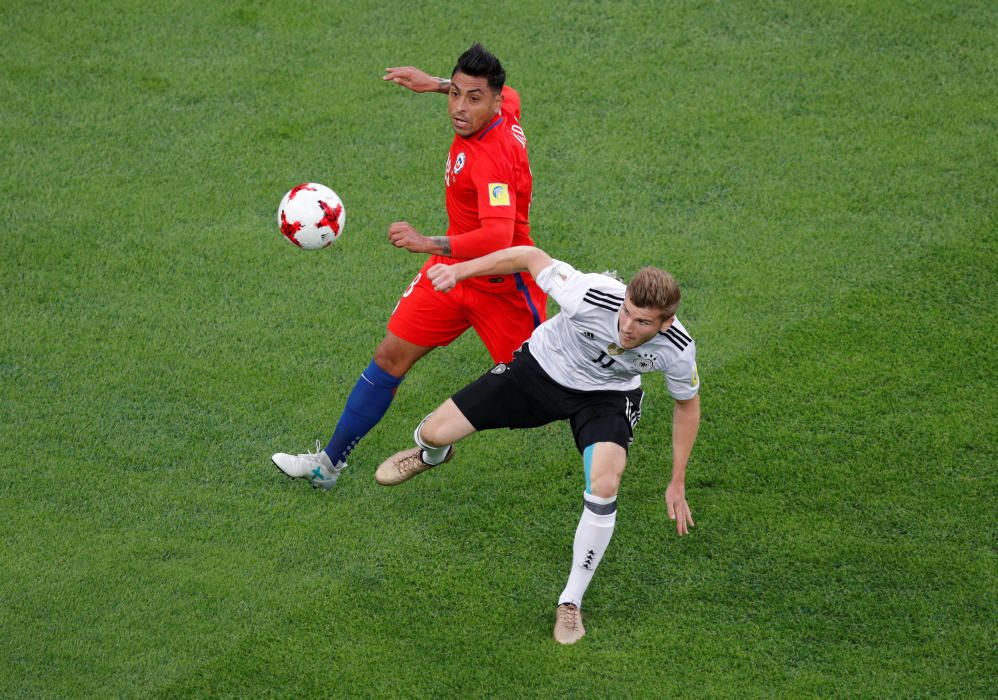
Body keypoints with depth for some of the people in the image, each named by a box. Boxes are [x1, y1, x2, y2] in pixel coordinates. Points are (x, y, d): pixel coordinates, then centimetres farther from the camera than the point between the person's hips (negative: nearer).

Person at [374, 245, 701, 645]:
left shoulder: (677, 351, -30)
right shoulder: (589, 297, -38)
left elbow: (687, 403, -7)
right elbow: (532, 257, -20)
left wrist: (677, 484, -3)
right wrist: (460, 270, -13)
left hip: (606, 397, 0)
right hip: (541, 369, 0)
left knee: (604, 488, -28)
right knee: (437, 432, -3)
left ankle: (571, 602, -5)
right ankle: (431, 455, 42)